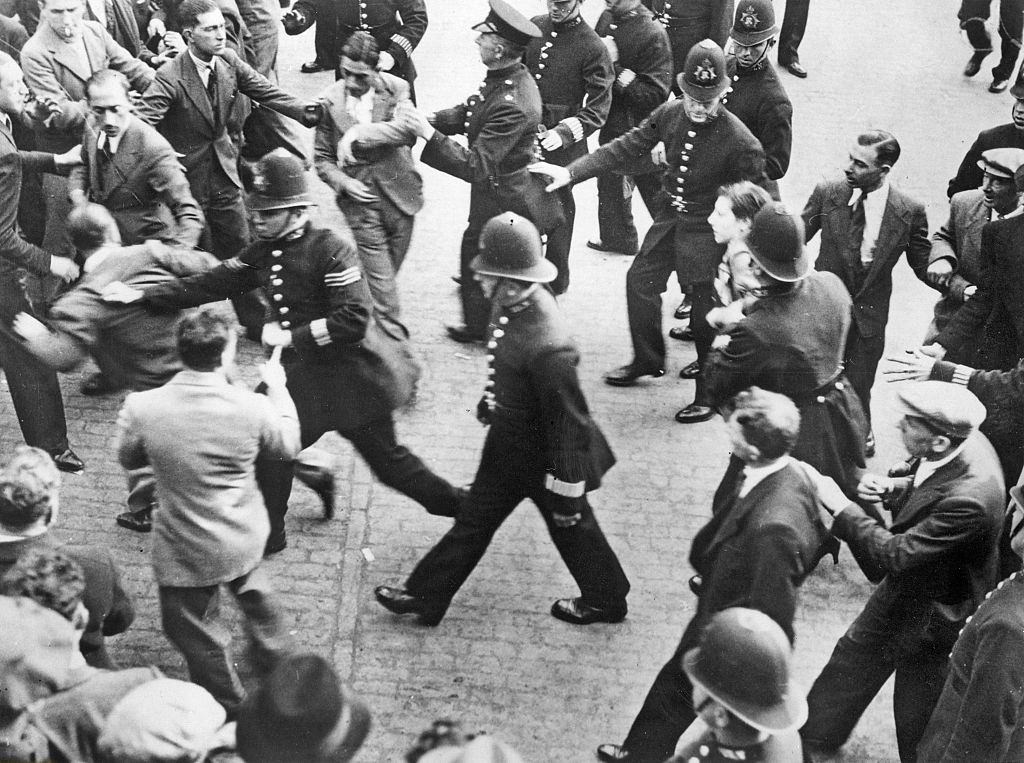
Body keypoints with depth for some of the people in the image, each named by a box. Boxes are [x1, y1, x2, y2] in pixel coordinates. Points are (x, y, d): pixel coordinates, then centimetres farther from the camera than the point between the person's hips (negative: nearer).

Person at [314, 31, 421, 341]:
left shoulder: (396, 89, -5)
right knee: (379, 273, -5)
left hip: (398, 192, 1)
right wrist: (344, 182, -13)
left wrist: (358, 136, -26)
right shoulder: (330, 100, -3)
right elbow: (322, 158, 5)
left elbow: (409, 128, -24)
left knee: (391, 266, 12)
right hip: (359, 195, -1)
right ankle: (395, 337, 1)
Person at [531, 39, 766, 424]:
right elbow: (625, 148, -2)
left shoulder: (740, 143, -27)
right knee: (640, 280, 20)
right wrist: (570, 172, -8)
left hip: (708, 233, -7)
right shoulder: (670, 114, -10)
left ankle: (710, 394, 25)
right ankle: (648, 360, 44)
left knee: (707, 316, 3)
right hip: (671, 218, 7)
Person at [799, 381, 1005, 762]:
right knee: (852, 659, 25)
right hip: (902, 590, 9)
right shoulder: (963, 442, -15)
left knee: (915, 723, 14)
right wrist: (891, 488, -12)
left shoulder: (970, 498, -40)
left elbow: (895, 555, -35)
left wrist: (839, 505, -29)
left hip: (933, 616, -9)